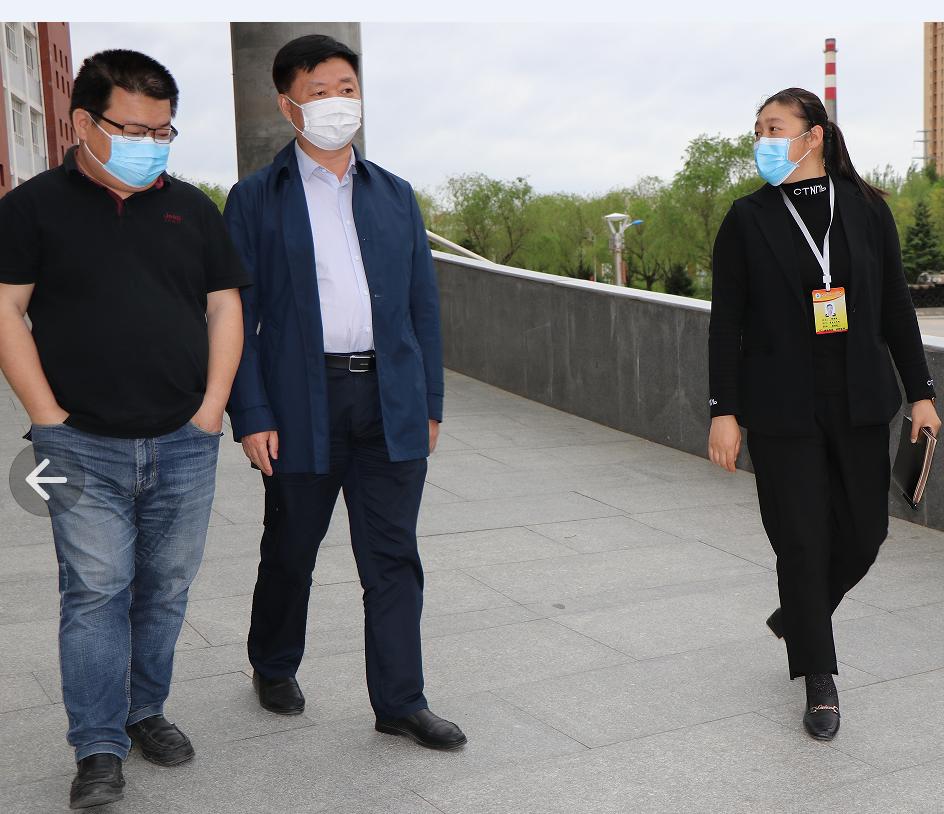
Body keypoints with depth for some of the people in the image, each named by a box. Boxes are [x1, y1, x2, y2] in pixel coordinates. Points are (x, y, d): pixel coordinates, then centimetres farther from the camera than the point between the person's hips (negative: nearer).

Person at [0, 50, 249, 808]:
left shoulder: (192, 208, 10)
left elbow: (225, 307, 11)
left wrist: (211, 408, 1)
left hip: (184, 445, 3)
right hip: (84, 447, -3)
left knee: (166, 590, 10)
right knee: (95, 593, -2)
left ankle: (146, 711, 28)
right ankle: (99, 751, 7)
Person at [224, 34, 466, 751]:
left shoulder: (395, 196, 12)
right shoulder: (256, 200, 2)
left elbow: (424, 307, 13)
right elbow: (235, 315, -2)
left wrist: (430, 402, 8)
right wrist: (251, 417, -9)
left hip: (392, 405, 3)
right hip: (302, 407, -2)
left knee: (394, 559, 4)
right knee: (290, 550, 13)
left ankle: (400, 702, 15)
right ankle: (274, 667, 37)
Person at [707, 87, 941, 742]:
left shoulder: (865, 209, 4)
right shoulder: (749, 218, -1)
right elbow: (728, 321, -2)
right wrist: (725, 410, -6)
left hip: (859, 401, 2)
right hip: (782, 410, -2)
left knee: (863, 533, 8)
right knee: (802, 540, 1)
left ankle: (797, 617, 37)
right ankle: (819, 681, 17)